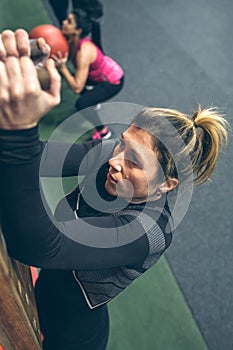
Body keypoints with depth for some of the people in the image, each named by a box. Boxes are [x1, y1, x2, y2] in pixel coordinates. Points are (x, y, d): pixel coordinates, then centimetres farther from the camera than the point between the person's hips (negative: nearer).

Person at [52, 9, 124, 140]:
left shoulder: (84, 52, -36)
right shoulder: (72, 41, -12)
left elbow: (77, 88, -34)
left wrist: (62, 67, -38)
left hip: (113, 81, -9)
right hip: (101, 73, 9)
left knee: (81, 104, -21)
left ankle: (103, 132, 2)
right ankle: (92, 102, 47)